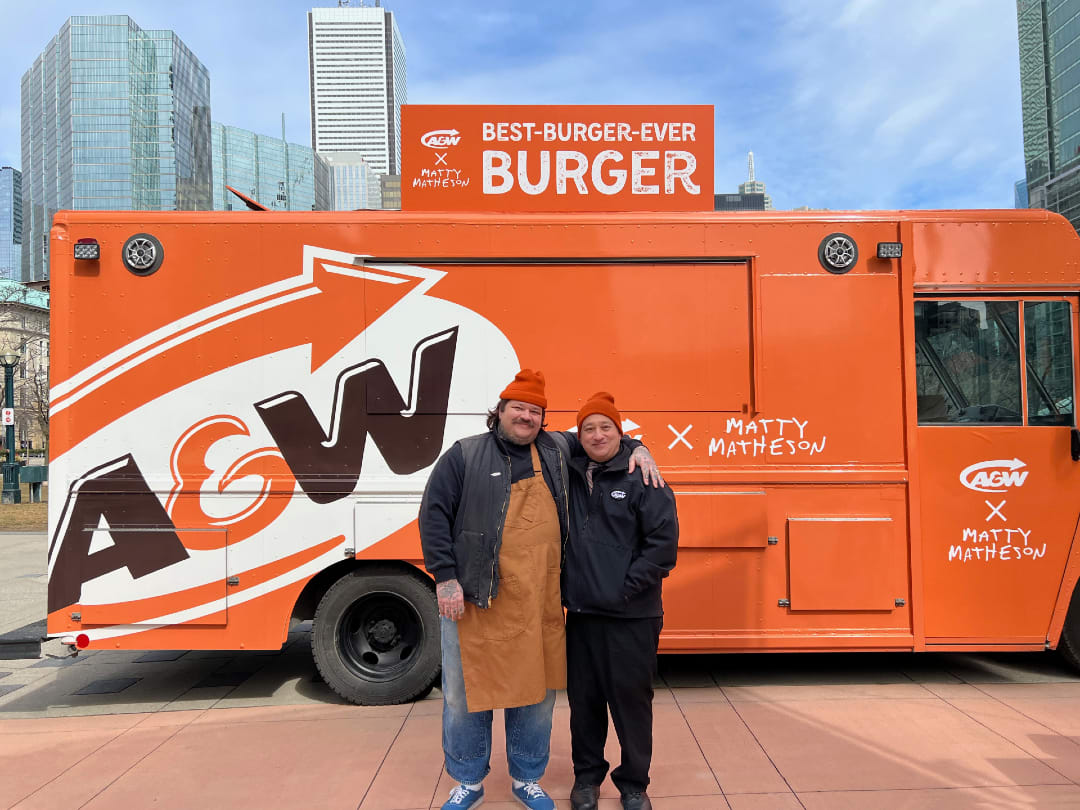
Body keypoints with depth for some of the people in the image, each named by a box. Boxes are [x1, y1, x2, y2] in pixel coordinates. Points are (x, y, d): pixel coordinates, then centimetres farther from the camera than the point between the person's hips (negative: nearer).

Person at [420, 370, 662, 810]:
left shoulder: (557, 450, 10)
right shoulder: (464, 455, -2)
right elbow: (434, 515, -4)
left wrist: (637, 449, 6)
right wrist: (445, 578, -9)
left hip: (539, 605, 3)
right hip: (475, 600, -3)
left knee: (536, 692, 14)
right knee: (465, 692, 8)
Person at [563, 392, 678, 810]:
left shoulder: (642, 478, -7)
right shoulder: (569, 478, 6)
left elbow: (664, 541, -11)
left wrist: (627, 588, -12)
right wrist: (567, 587, 4)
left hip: (632, 618, -4)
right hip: (581, 614, 4)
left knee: (631, 698, 7)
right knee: (584, 698, 14)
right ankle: (587, 774, 34)